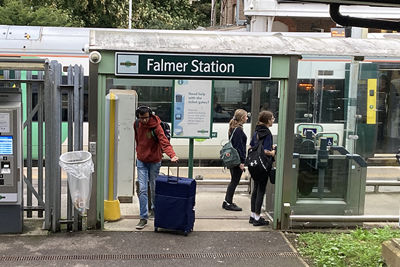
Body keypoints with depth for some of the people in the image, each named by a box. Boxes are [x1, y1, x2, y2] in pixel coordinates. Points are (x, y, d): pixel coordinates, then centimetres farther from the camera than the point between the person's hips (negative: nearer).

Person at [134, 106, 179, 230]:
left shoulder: (156, 127, -18)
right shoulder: (136, 125, -2)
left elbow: (164, 142, -28)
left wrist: (172, 155, -44)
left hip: (154, 161, -3)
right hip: (141, 161, 3)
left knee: (154, 188, 10)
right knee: (142, 189, -4)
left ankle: (155, 209, 37)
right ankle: (143, 218, 0)